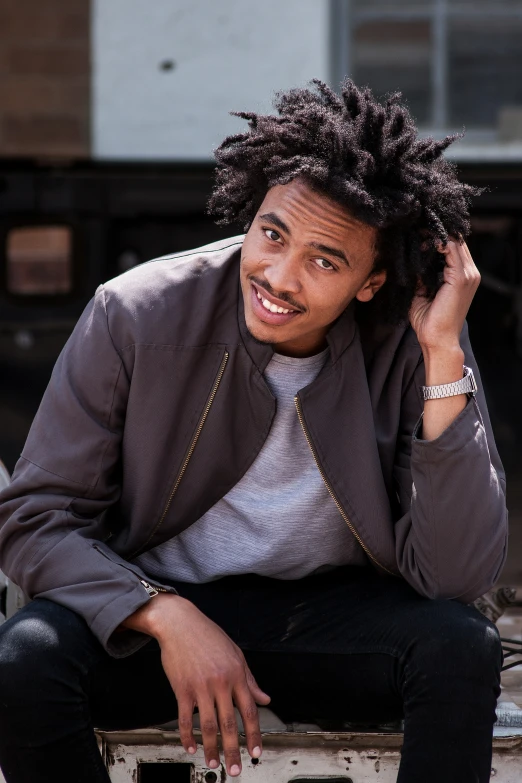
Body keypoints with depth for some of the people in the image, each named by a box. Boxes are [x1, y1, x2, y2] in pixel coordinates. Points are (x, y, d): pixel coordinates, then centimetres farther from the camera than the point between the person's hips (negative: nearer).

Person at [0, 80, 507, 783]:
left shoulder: (411, 346, -14)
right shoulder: (136, 316, -14)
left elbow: (456, 577, -22)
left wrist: (444, 357, -27)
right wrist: (169, 619, -26)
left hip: (333, 615, 0)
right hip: (155, 609, 0)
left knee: (461, 646, -30)